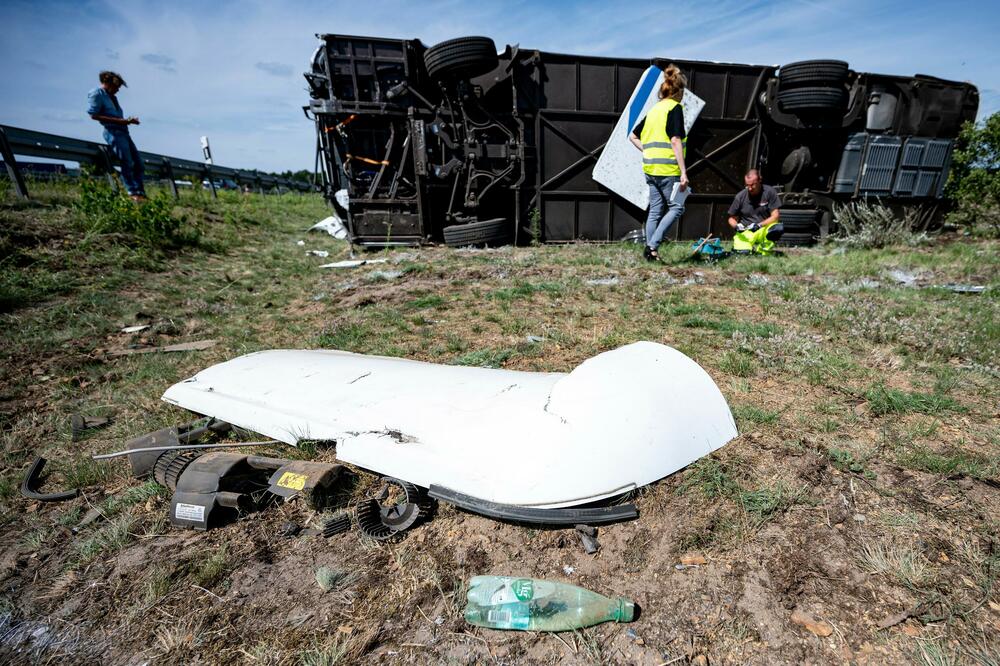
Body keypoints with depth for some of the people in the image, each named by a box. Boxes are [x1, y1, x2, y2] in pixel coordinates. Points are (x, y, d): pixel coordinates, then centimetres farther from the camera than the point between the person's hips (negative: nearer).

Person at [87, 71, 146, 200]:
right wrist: (118, 120, -16)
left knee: (138, 162, 3)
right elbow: (94, 115, -9)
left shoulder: (112, 96, 23)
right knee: (127, 163, -17)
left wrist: (128, 120, 4)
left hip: (123, 131, 8)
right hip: (113, 132, -8)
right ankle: (133, 192, -16)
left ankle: (140, 192, 3)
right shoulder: (96, 94, -1)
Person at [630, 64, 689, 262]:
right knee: (676, 207, 0)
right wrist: (683, 172, -16)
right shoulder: (675, 107, -5)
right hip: (668, 168, -7)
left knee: (655, 210, 10)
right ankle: (652, 245, -11)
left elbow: (633, 136, 20)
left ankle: (650, 251, 10)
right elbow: (676, 141, -15)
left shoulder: (654, 109, 16)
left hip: (650, 168, 7)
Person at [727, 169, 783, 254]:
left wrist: (759, 225, -21)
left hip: (764, 229, 0)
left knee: (778, 228, -32)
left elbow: (775, 216, -6)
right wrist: (736, 226, -15)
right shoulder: (740, 196, 0)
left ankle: (760, 249, -5)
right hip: (745, 232, 0)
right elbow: (732, 218, 7)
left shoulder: (770, 192, -3)